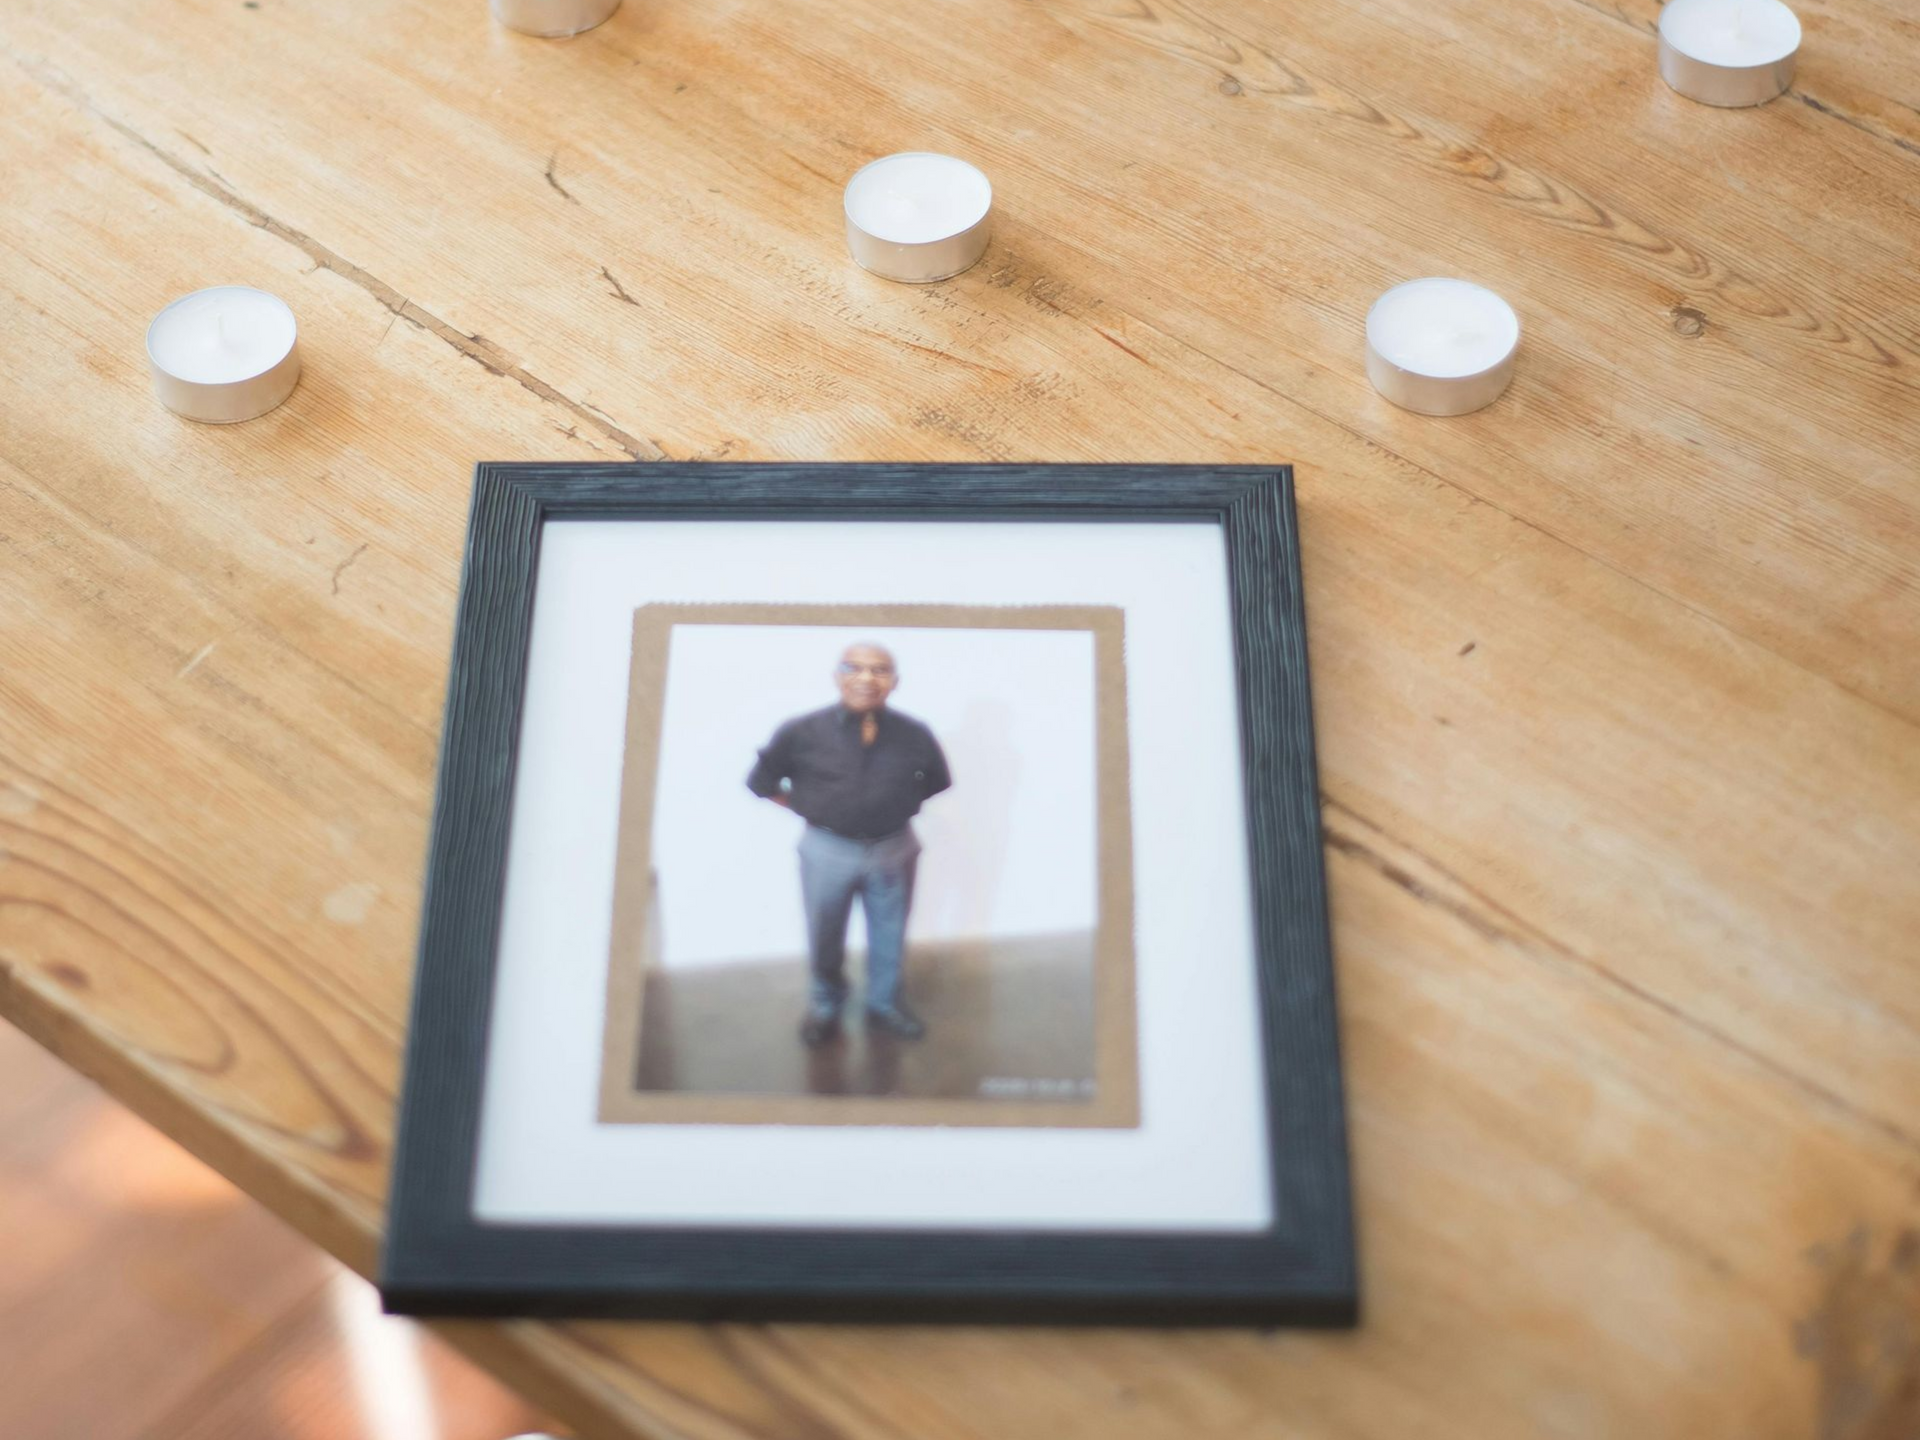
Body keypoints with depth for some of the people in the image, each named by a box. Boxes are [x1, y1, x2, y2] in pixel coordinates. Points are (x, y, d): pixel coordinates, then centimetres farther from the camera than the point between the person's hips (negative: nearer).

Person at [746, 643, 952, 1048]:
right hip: (827, 851, -1)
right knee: (824, 938, 16)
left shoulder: (915, 736, -11)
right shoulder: (802, 732, -16)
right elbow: (763, 781, 0)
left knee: (889, 937, 18)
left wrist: (903, 808, 4)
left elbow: (937, 783, 9)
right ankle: (825, 1008, 40)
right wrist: (811, 810, 0)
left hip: (892, 850, 1)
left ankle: (885, 1006, 42)